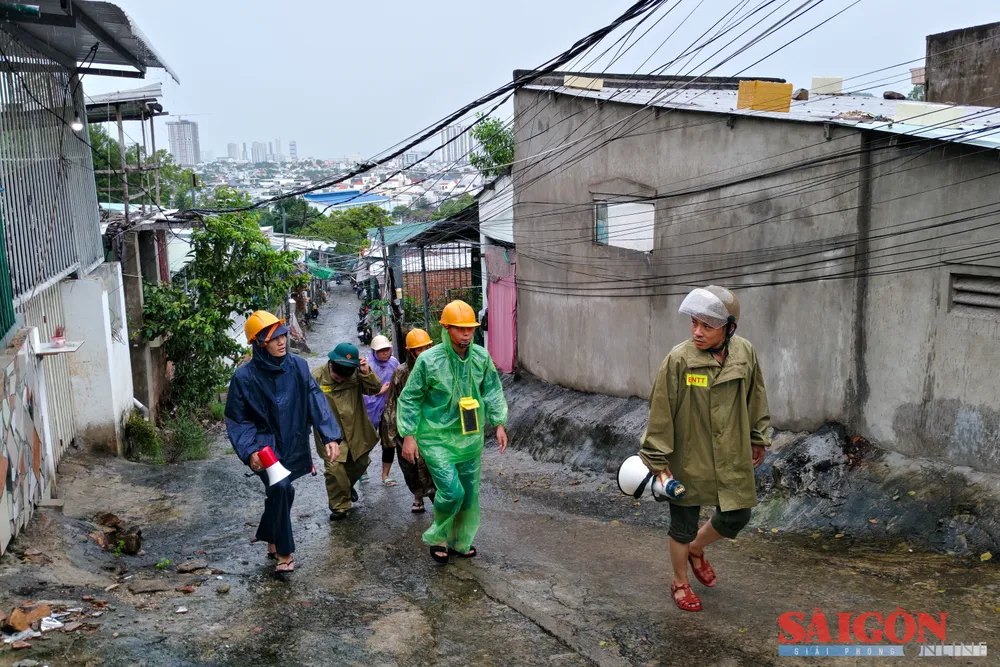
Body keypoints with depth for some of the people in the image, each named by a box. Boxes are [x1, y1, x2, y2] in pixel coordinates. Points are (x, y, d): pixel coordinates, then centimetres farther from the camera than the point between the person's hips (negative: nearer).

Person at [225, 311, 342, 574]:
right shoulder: (245, 377, -13)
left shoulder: (297, 365, -7)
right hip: (266, 445, -4)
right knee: (280, 488, -24)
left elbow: (315, 401, -9)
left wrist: (330, 436, -18)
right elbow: (237, 420, -6)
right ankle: (284, 552, -6)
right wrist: (249, 451, -19)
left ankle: (271, 539, 43)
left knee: (282, 491, 15)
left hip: (293, 445, 4)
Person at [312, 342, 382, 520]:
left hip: (355, 430, 4)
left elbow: (374, 389, -12)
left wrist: (366, 373, -27)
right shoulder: (317, 377, -15)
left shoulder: (356, 375, -8)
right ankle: (340, 505, 5)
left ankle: (348, 485, 51)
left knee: (360, 463, 21)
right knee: (334, 469, -12)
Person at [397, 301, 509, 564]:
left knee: (470, 493, 12)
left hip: (470, 437, 5)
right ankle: (438, 537, 14)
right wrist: (409, 436, -8)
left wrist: (499, 425, 7)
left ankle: (460, 542, 34)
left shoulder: (481, 357, -4)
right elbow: (409, 399, -7)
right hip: (437, 439, -5)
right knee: (451, 492, -14)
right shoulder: (429, 360, -16)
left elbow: (492, 391, 10)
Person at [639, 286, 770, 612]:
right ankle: (680, 583, 37)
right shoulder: (679, 359, -20)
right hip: (687, 460, -3)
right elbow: (661, 413, -14)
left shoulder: (745, 352, -8)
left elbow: (755, 399, 9)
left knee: (736, 518, 13)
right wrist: (658, 461, -10)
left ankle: (696, 549, 43)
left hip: (732, 458, 4)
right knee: (683, 526, 11)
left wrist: (757, 438, 18)